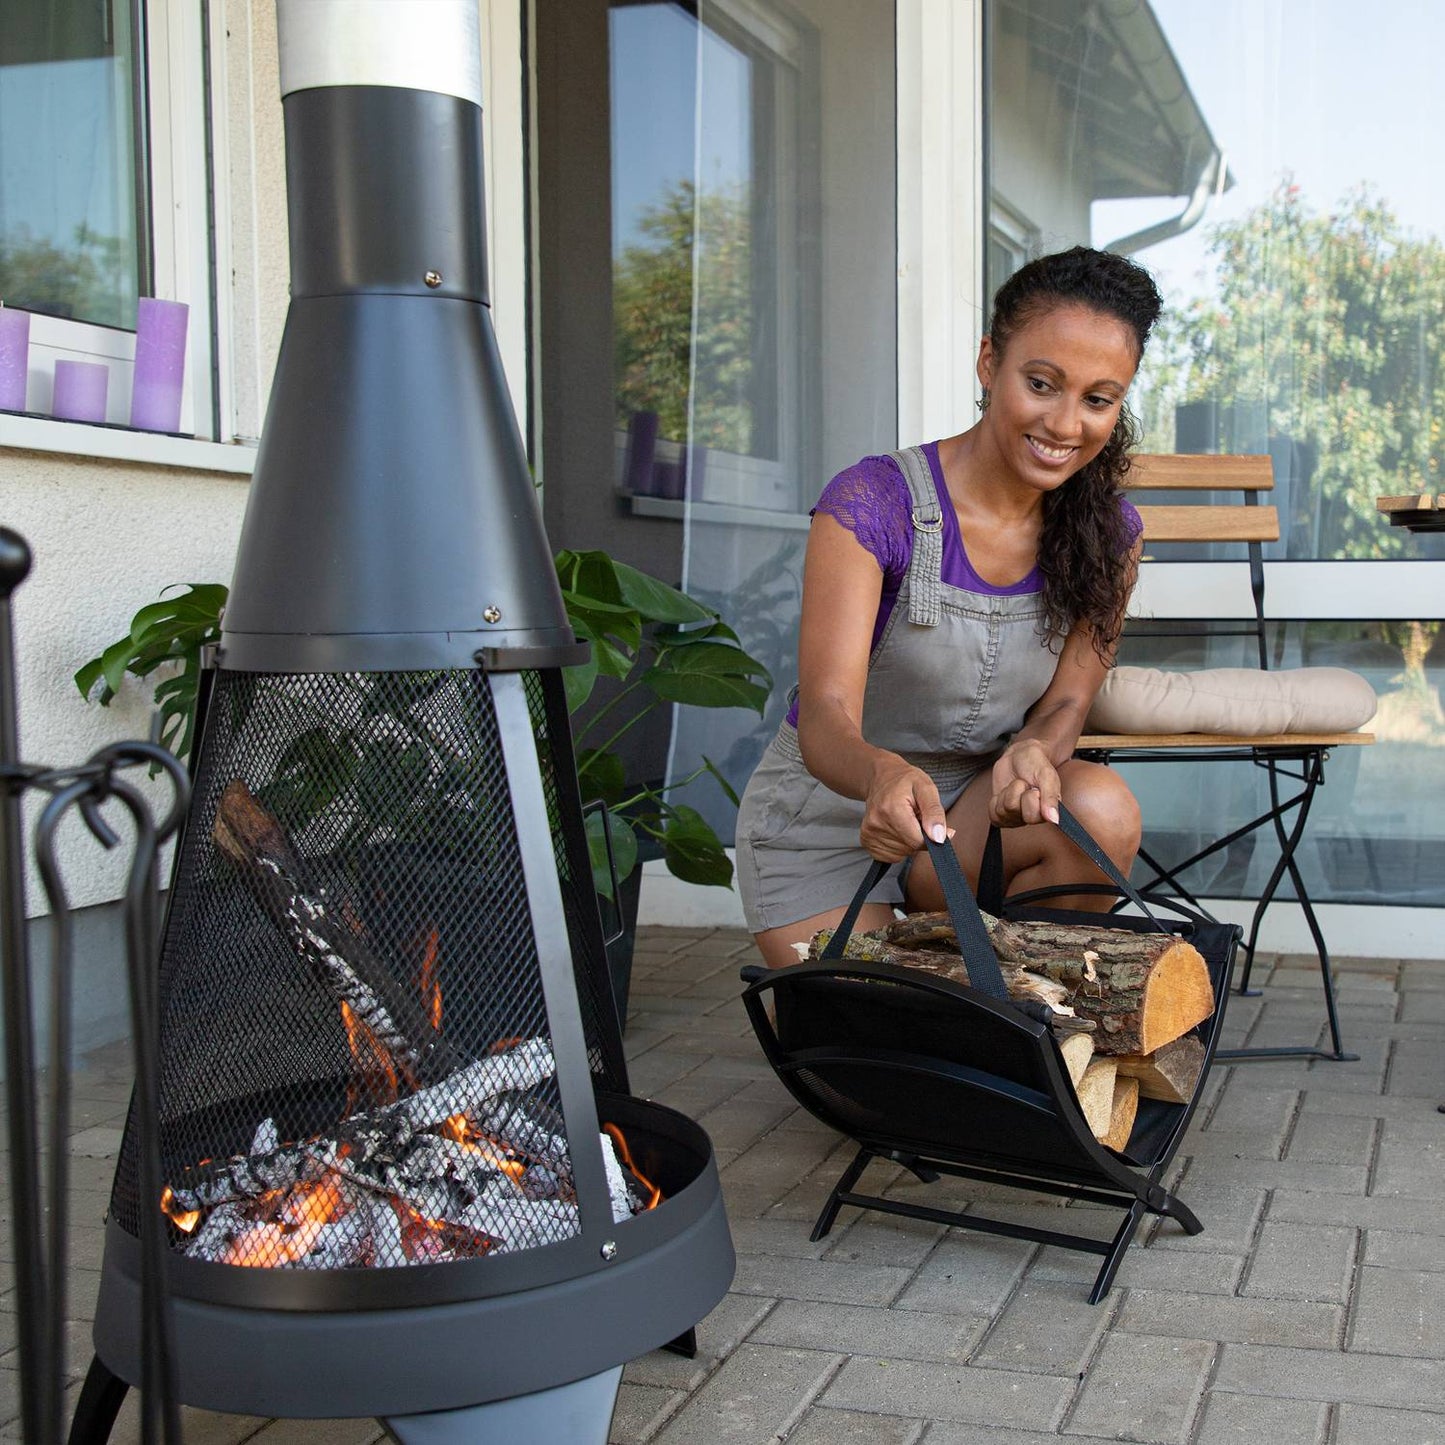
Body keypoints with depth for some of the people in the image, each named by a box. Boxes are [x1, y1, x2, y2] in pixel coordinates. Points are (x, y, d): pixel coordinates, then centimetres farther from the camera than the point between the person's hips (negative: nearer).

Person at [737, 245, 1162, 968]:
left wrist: (1033, 753, -29)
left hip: (973, 808, 4)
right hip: (826, 819, -4)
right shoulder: (872, 503, -21)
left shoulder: (1108, 534, -5)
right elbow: (826, 717, -29)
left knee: (1102, 808, -25)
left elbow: (1065, 701, -2)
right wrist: (883, 775, -54)